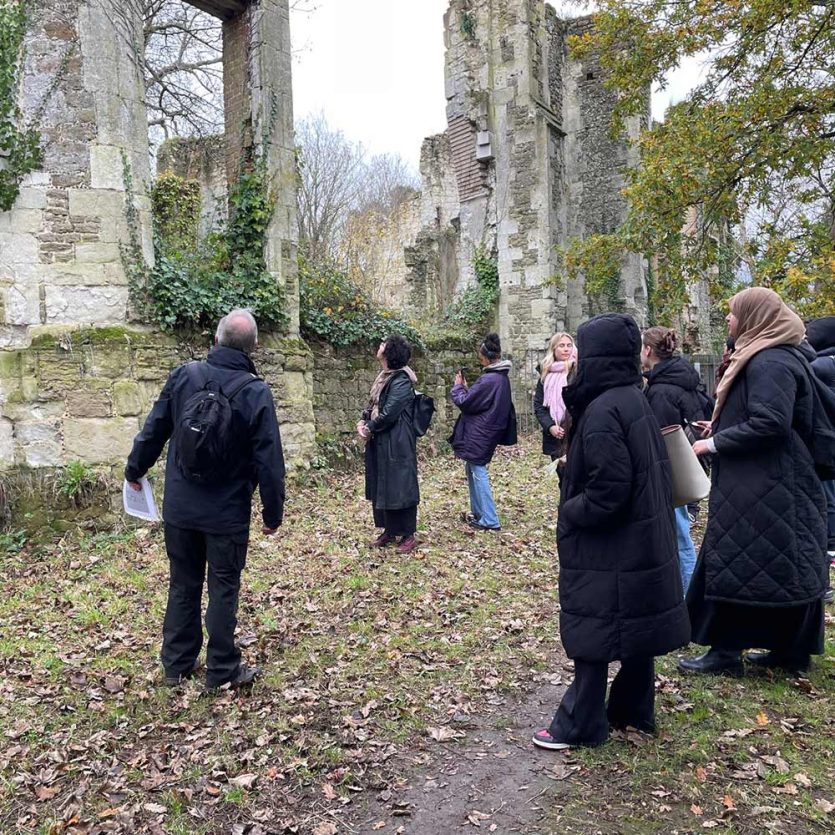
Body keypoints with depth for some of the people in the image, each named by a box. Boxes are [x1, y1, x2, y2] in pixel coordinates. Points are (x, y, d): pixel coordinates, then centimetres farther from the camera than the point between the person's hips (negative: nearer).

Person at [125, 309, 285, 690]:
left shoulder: (184, 375, -5)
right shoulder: (256, 392, -15)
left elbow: (153, 430, 5)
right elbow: (268, 463, -14)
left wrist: (135, 470, 22)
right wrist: (273, 514, -3)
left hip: (179, 509, 4)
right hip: (228, 514, -4)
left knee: (183, 586, 17)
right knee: (223, 590, 10)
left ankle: (177, 664, 30)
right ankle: (222, 670, 21)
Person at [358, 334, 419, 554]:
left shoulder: (401, 381, -18)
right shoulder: (384, 377, 11)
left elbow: (389, 413, -21)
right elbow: (373, 405, 16)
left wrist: (369, 428, -10)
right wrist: (363, 422, -1)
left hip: (397, 444, -9)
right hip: (380, 443, 9)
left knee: (399, 486, -1)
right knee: (380, 486, 14)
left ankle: (408, 535, 11)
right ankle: (389, 530, 27)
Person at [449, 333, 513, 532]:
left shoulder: (488, 380, -22)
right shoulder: (502, 377, 9)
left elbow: (465, 402, -16)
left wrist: (458, 387, 1)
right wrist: (466, 388, 8)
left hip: (480, 433, -10)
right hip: (486, 431, 10)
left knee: (478, 472, -3)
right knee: (472, 468, 20)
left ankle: (490, 520, 1)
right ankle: (477, 512, 28)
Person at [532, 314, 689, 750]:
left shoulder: (602, 412, -23)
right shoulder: (635, 400, 5)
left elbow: (609, 491, -26)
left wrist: (570, 512, -11)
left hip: (606, 553, -9)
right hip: (644, 543, 9)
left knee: (591, 633, 4)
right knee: (636, 629, 19)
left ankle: (580, 725, 18)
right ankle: (634, 710, 35)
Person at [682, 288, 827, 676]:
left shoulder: (771, 363, -18)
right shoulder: (763, 357, 14)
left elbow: (770, 424, -27)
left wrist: (715, 443, -19)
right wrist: (723, 427, 12)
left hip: (764, 488, -10)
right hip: (767, 482, 10)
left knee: (738, 564, -3)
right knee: (784, 568, 15)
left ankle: (727, 651, 7)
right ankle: (792, 648, 25)